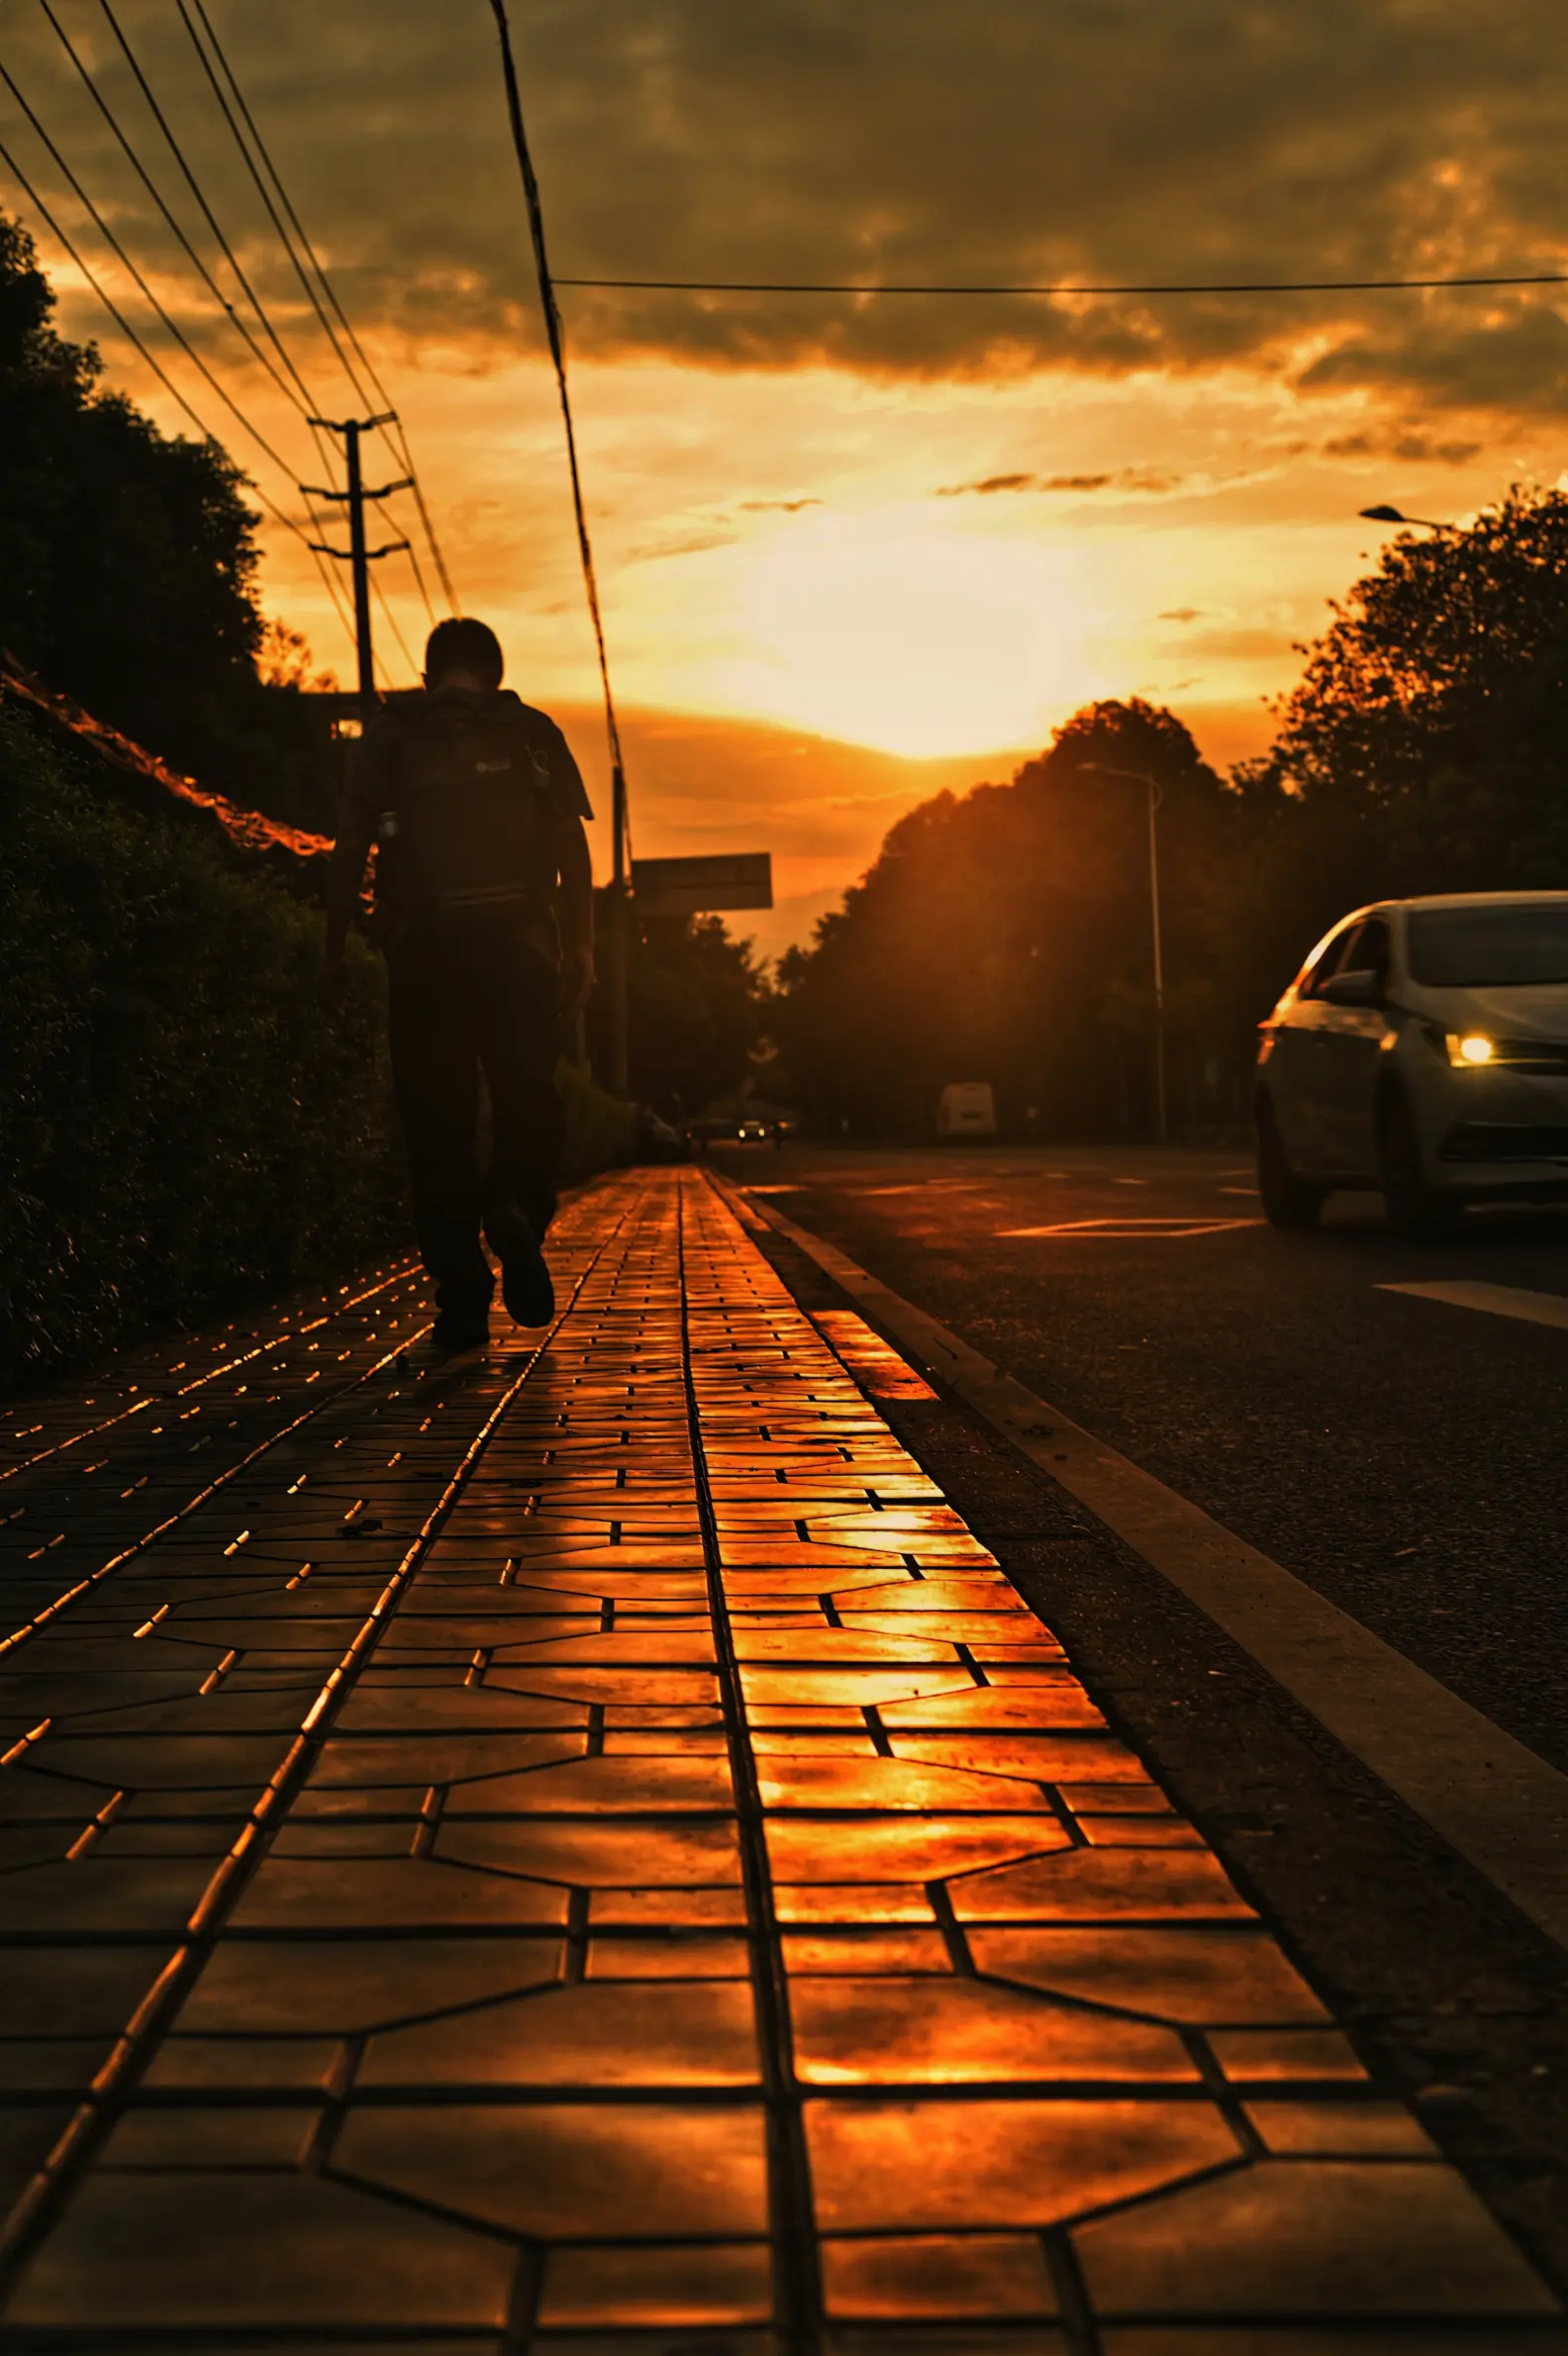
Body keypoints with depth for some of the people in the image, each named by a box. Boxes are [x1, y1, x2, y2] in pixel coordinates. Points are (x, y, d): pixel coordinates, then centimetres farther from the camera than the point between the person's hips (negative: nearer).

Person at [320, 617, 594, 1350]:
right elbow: (573, 850, 3)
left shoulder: (389, 736, 9)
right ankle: (518, 1208, -21)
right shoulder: (533, 735, 10)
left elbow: (349, 849, 1)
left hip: (423, 949, 0)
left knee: (438, 1122, 5)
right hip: (518, 948, 0)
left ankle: (462, 1297, 1)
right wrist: (582, 947, 5)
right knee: (528, 1102, 11)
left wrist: (334, 948, 5)